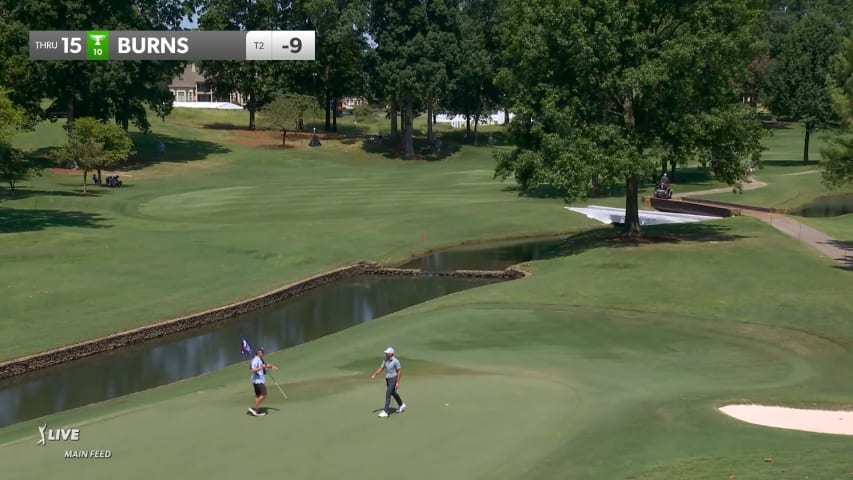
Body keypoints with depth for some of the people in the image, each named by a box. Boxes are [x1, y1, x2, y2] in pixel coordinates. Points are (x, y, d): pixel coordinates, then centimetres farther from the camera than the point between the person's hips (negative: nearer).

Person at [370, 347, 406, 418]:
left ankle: (385, 412, -14)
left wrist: (398, 382, -18)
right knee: (393, 393, 22)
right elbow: (381, 368, 7)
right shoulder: (385, 360, 1)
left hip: (393, 379, -8)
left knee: (388, 394, -14)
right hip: (387, 379, 8)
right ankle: (401, 405, 43)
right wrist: (374, 375, -5)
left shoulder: (395, 361, -19)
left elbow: (399, 372, -16)